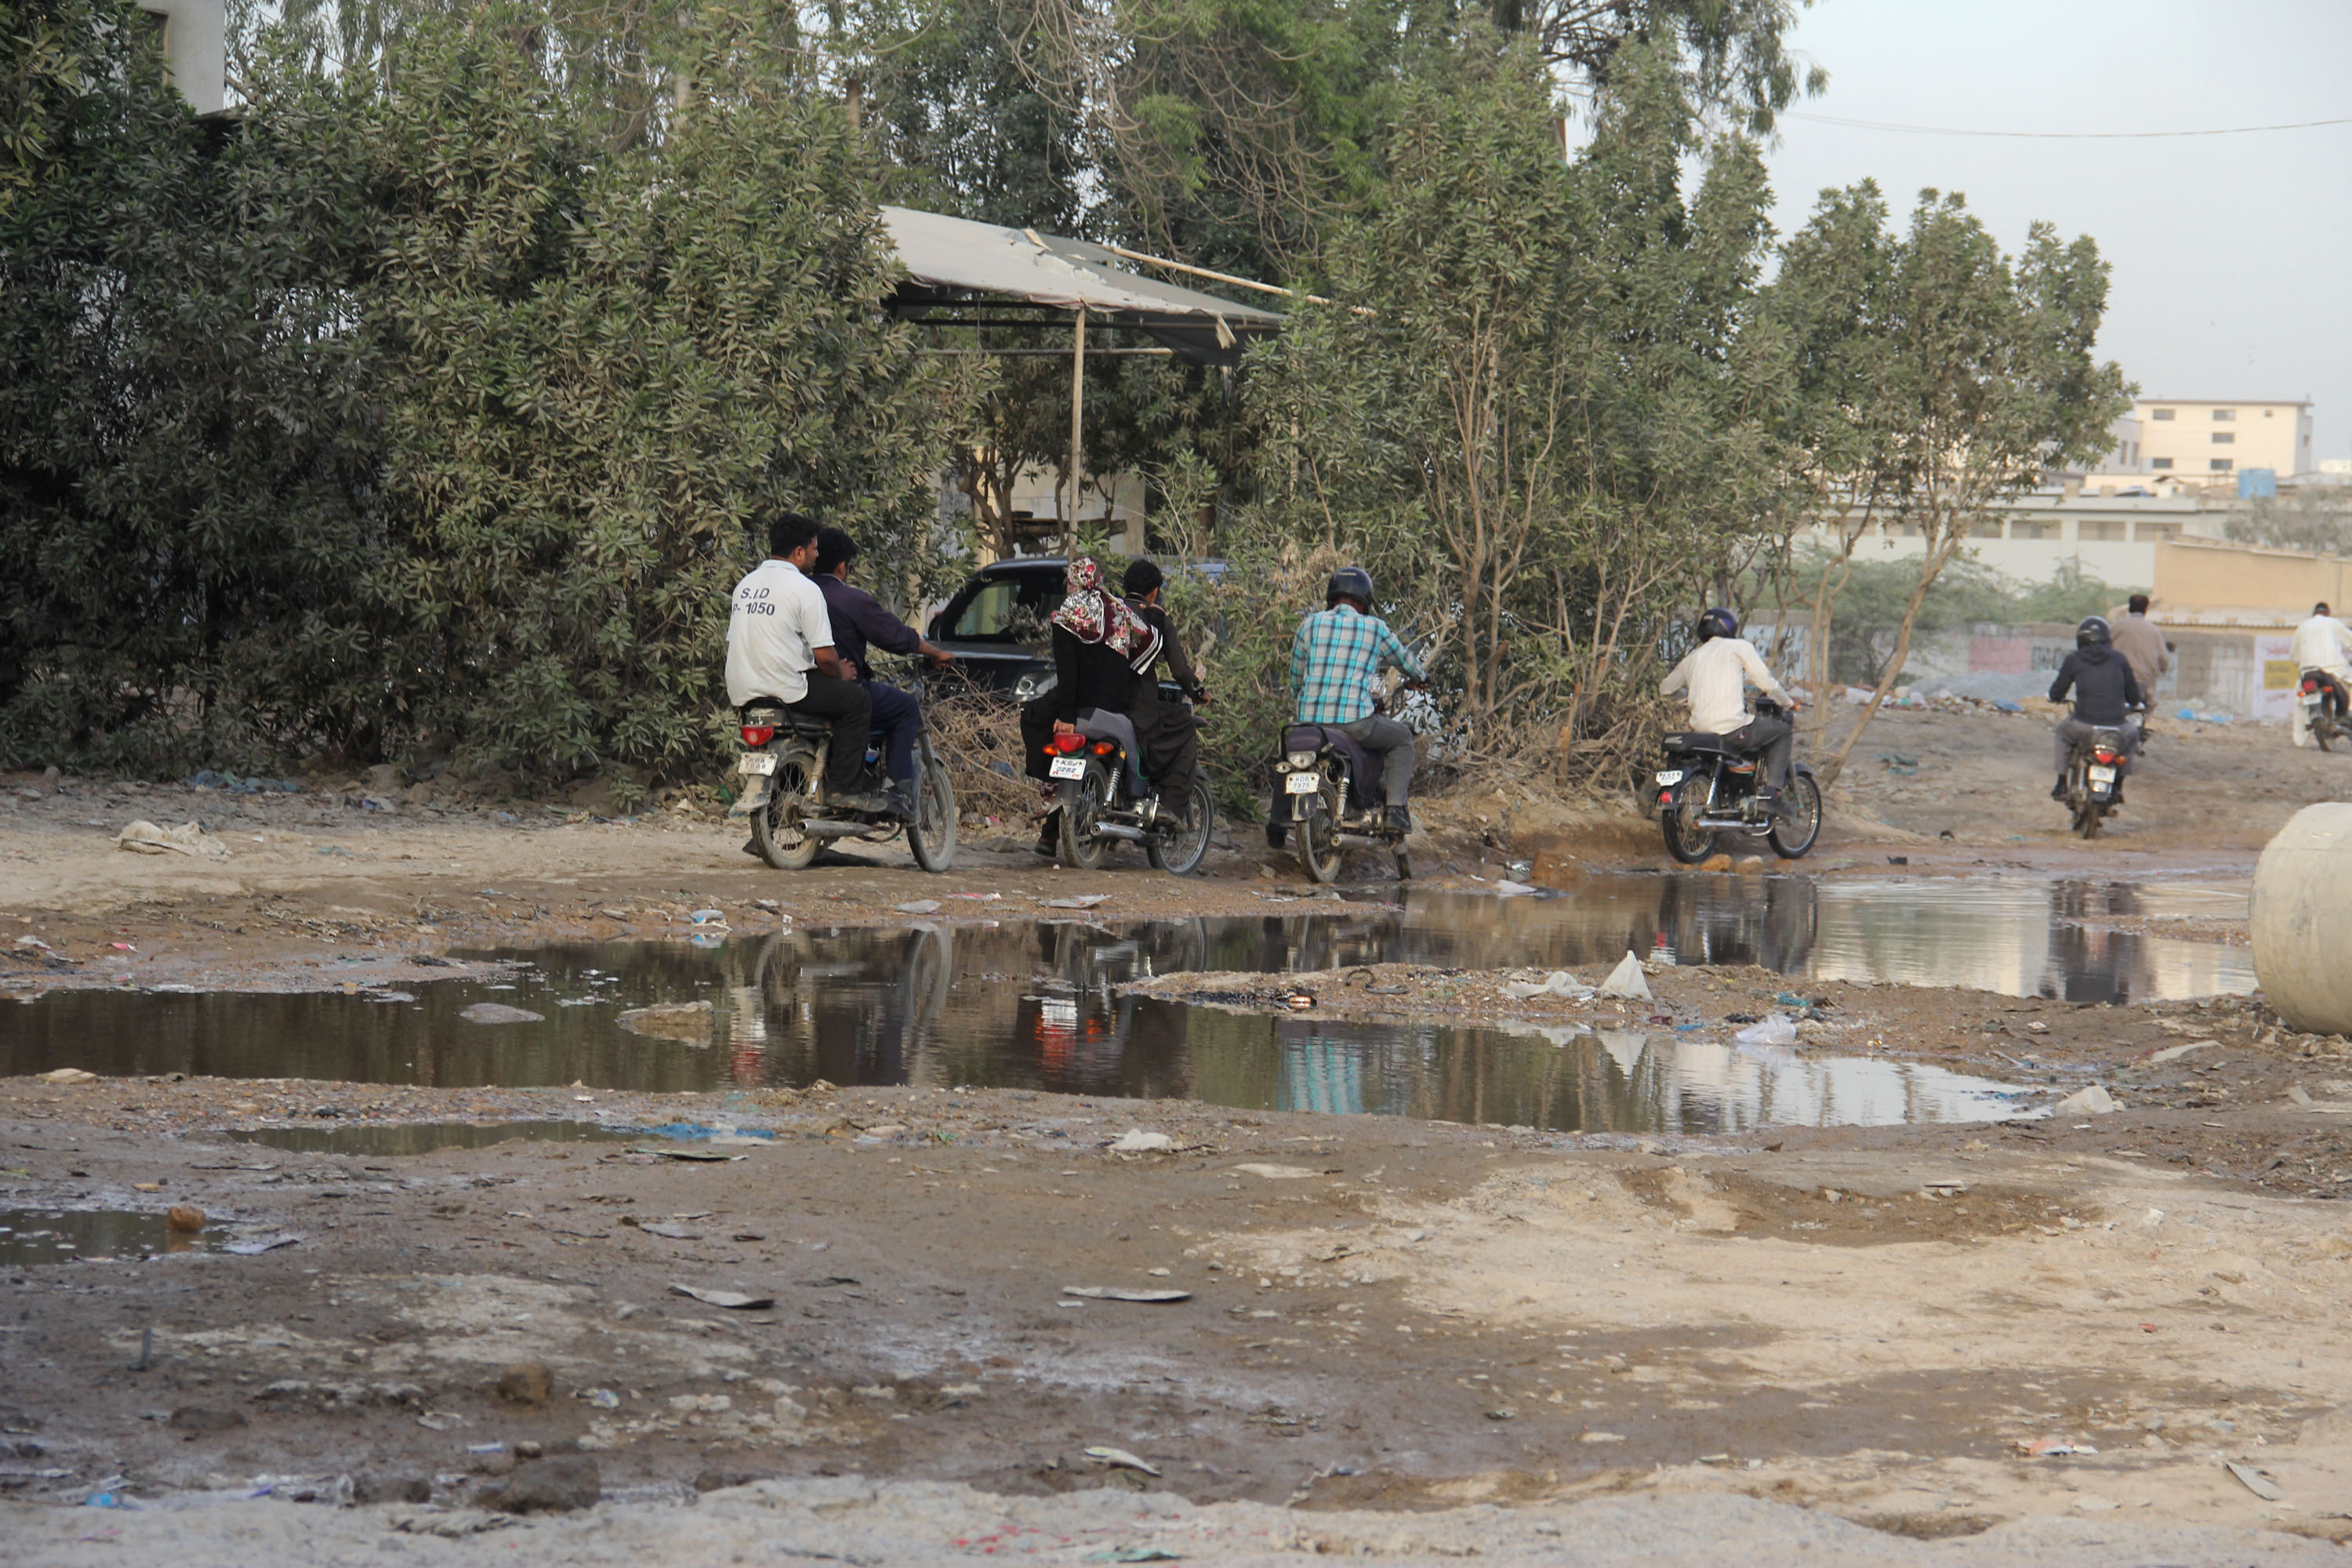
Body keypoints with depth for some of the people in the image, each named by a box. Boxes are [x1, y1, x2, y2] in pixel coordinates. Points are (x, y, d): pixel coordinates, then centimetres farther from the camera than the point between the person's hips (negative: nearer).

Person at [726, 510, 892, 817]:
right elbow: (824, 655, -14)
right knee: (856, 700, 5)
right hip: (784, 689, -9)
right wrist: (841, 673, 9)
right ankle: (843, 788, 2)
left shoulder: (746, 584, 13)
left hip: (741, 693, 9)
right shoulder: (803, 588, -11)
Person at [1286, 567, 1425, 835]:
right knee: (1401, 737, 22)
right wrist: (1418, 676, 48)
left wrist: (1296, 710, 38)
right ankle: (1396, 809, 6)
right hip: (1355, 721, -3)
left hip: (1309, 720, 3)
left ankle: (1278, 817, 22)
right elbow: (1403, 659, 24)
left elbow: (1295, 676, 19)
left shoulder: (1310, 624, 10)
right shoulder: (1375, 628, 6)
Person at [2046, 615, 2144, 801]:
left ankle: (2061, 784, 30)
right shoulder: (2120, 660, 7)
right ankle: (2117, 786, 29)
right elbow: (2134, 697, 12)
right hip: (2117, 728, 1)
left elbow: (2056, 694, 9)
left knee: (2063, 730, 34)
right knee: (2133, 734, 36)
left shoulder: (2074, 660, 3)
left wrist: (2057, 697, 35)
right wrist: (2138, 699, 37)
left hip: (2084, 728, -1)